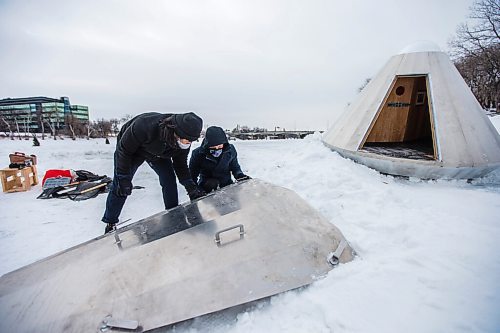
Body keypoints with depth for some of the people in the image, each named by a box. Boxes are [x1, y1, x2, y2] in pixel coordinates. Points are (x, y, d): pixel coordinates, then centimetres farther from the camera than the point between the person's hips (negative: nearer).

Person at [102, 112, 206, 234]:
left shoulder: (184, 141, -28)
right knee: (120, 186, -4)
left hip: (158, 153, 4)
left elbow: (180, 164, -13)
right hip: (131, 148, -4)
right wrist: (123, 178, -26)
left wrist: (191, 187, -25)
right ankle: (110, 224, 15)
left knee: (169, 180, -7)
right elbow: (123, 150, -30)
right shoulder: (145, 125, -45)